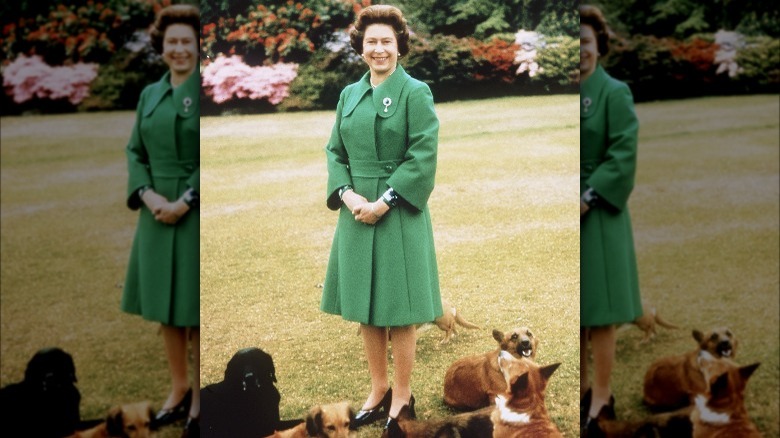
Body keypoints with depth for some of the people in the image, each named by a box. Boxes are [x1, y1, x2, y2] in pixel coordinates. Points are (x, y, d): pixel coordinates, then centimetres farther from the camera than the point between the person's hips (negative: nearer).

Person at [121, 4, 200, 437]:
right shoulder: (150, 95, 10)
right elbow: (135, 151, 9)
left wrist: (184, 202, -17)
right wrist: (148, 195, -8)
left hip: (198, 214, -5)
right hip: (158, 213, 5)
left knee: (194, 310, 2)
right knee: (164, 307, 12)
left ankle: (199, 397, 17)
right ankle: (178, 388, 28)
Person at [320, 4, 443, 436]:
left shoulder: (415, 92, -6)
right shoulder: (349, 95, 10)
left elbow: (423, 157, -12)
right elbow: (335, 151, 11)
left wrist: (384, 201, -17)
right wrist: (347, 194, -7)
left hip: (398, 216, -5)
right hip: (357, 212, 5)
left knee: (398, 311, 2)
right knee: (366, 309, 12)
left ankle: (402, 395, 18)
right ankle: (379, 389, 27)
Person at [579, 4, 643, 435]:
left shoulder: (614, 93, -5)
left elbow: (623, 155, -12)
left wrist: (589, 199, -17)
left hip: (594, 216, -5)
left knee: (596, 312, 0)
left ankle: (602, 398, 11)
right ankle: (581, 389, 26)